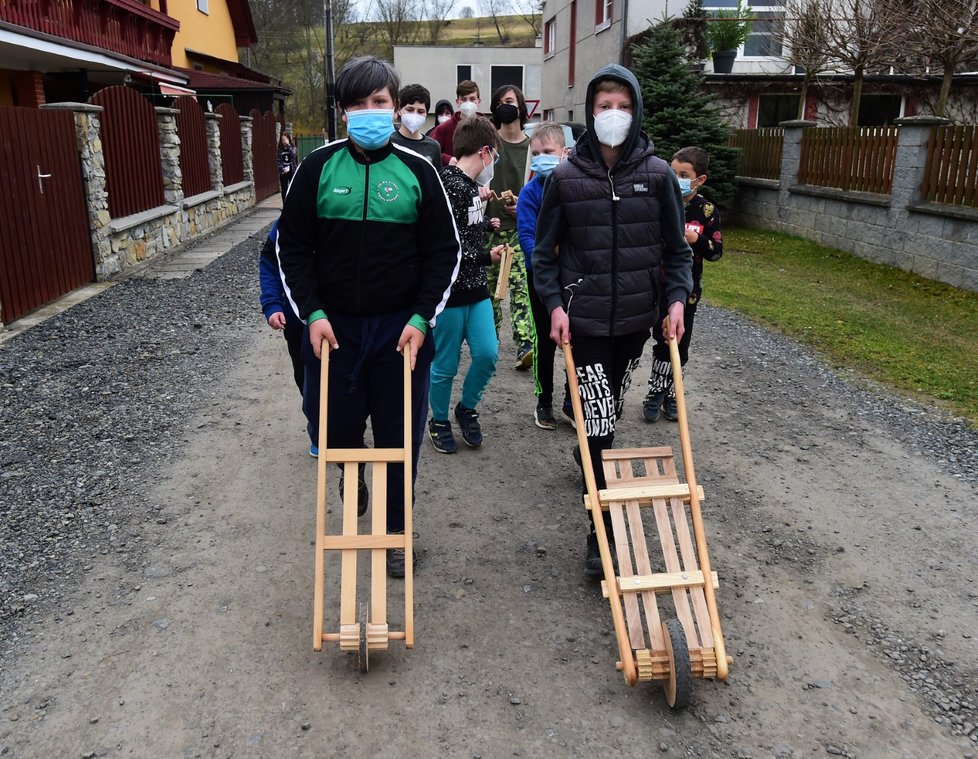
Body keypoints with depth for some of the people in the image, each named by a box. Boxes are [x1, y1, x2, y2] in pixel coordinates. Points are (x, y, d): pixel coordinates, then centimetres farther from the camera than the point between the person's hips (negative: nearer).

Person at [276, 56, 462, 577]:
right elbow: (292, 245, 4)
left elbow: (445, 251, 1)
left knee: (400, 435, 6)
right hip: (333, 326, 1)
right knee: (336, 430, 7)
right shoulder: (318, 167, 0)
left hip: (401, 328, 0)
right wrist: (312, 313, -7)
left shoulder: (416, 171, -1)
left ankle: (394, 530, 26)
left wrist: (421, 318, -8)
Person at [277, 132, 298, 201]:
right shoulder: (279, 150, 3)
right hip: (283, 173, 1)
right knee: (284, 190, 3)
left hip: (292, 172, -1)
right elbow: (278, 161, -1)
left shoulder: (293, 148, 2)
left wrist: (288, 144, -20)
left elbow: (293, 154, -19)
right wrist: (282, 169, -16)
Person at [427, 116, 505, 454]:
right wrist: (486, 257, -14)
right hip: (450, 290, -8)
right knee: (445, 364, 6)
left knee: (488, 353, 6)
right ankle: (439, 421, 27)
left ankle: (467, 409, 29)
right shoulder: (451, 185, -20)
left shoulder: (470, 185, 8)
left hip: (475, 287, 8)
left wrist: (486, 224, 35)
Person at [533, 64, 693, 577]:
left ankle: (589, 457, 49)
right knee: (599, 421, -7)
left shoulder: (658, 174, 0)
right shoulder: (565, 177, -4)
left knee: (609, 414, 19)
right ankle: (603, 530, 1)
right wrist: (554, 304, -11)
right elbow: (545, 251, 1)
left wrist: (678, 298, -9)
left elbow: (677, 248, 5)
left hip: (636, 317, 3)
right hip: (584, 318, -3)